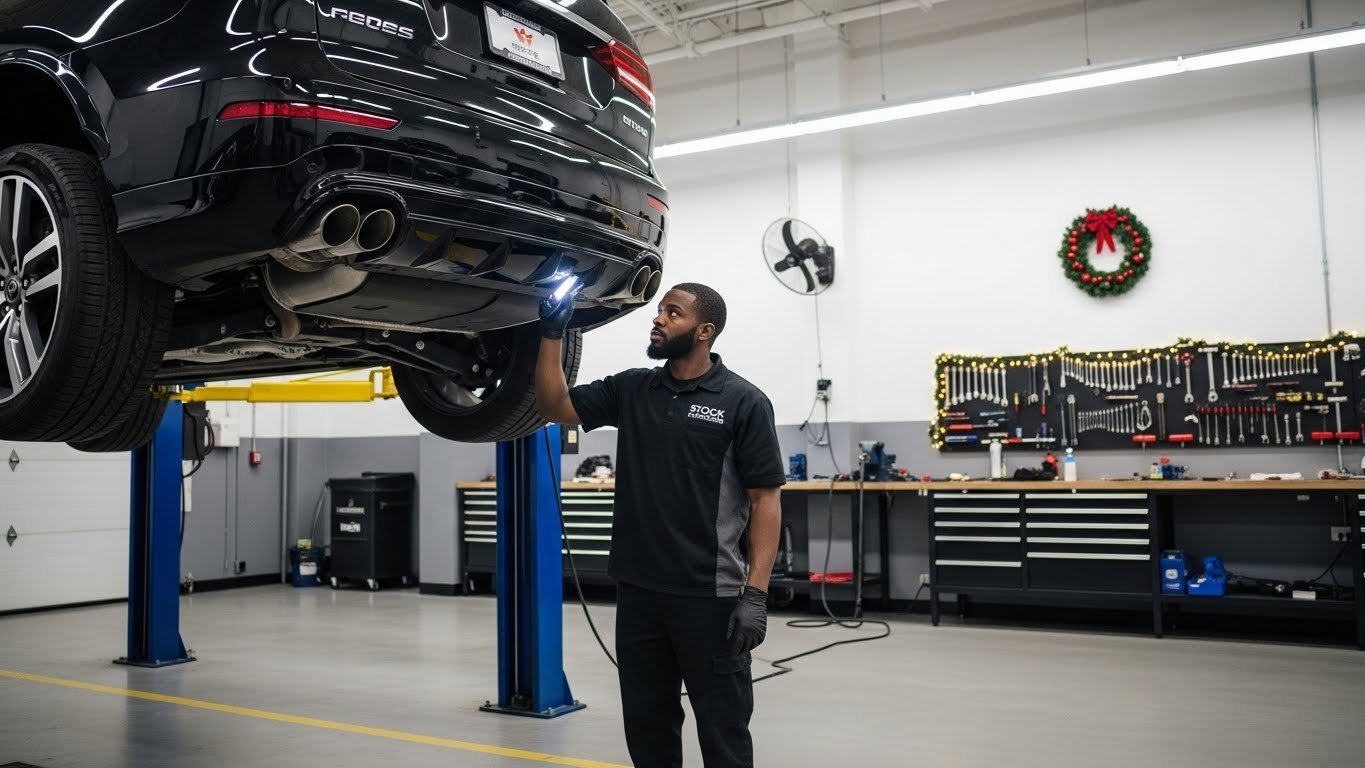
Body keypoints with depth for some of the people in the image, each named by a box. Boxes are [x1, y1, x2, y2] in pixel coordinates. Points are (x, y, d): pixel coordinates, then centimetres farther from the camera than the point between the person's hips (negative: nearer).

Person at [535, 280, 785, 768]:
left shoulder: (743, 402, -7)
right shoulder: (630, 389, 8)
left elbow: (766, 500, -9)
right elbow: (555, 407, 6)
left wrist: (756, 593, -16)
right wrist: (553, 333, -4)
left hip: (712, 596, -5)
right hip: (638, 590, 5)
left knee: (722, 728, 6)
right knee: (647, 724, 15)